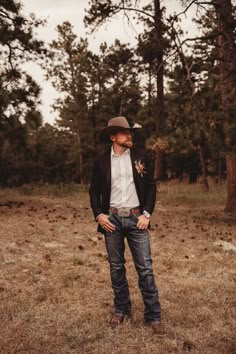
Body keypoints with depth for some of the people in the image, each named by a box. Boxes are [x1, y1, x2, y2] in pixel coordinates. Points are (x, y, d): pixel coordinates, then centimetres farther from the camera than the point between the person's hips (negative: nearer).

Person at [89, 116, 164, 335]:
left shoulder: (140, 157, 3)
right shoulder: (101, 161, 3)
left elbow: (151, 186, 4)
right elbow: (94, 190, 9)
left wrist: (147, 213, -5)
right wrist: (98, 214, -4)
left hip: (136, 218, -1)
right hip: (112, 219, 1)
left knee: (145, 268, -1)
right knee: (116, 267, 10)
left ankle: (153, 316, 11)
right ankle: (121, 310, 27)